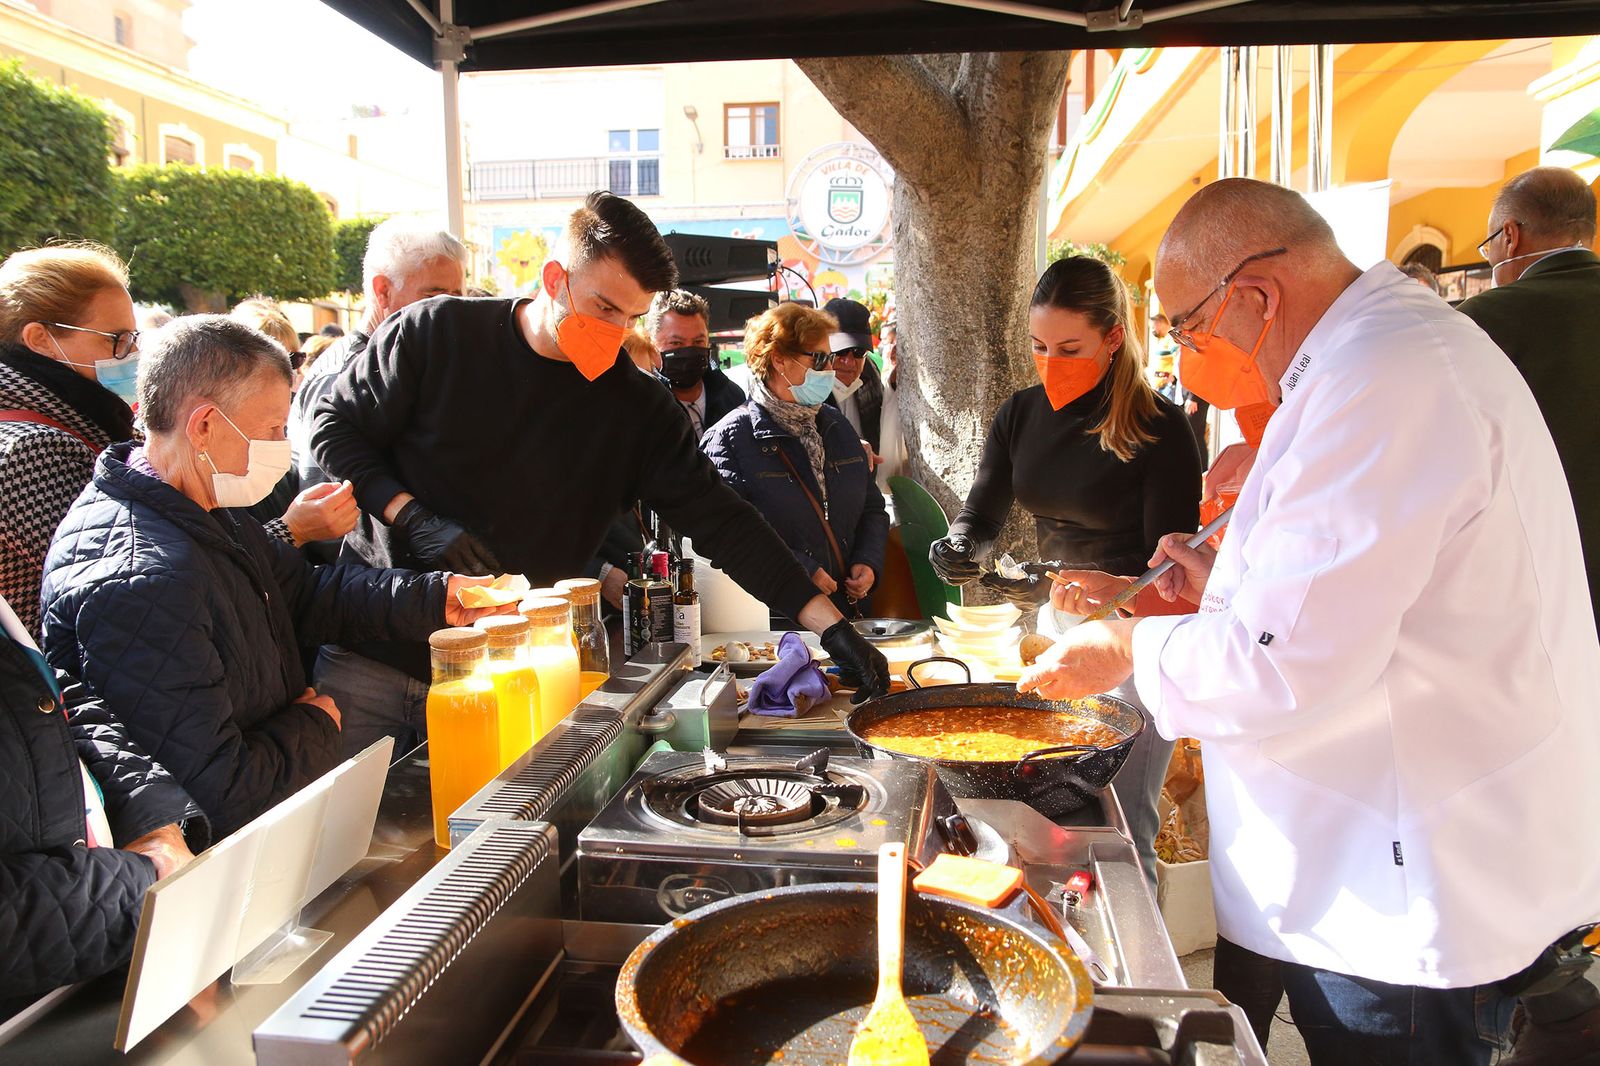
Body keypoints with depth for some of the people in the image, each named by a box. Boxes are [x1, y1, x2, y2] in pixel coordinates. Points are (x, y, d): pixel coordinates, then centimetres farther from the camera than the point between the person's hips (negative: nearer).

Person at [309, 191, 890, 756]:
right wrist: (414, 519, -15)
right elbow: (335, 425, 2)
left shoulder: (637, 407, -4)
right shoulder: (439, 333, -6)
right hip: (369, 657, 0)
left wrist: (831, 625, -13)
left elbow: (721, 519, -6)